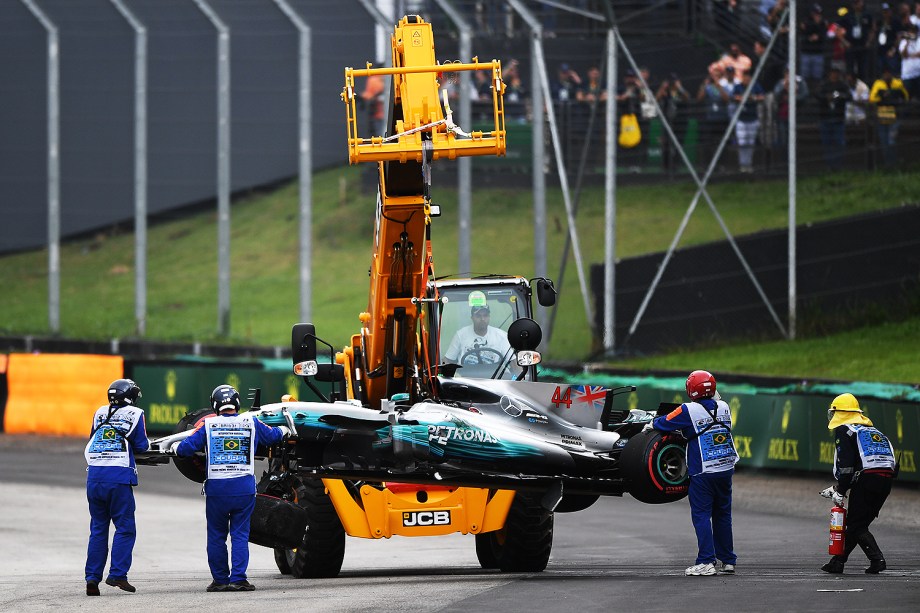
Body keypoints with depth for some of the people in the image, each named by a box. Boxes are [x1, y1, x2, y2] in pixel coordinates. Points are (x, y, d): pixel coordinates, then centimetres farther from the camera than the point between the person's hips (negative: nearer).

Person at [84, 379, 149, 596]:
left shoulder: (99, 413, 16)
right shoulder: (134, 414, 2)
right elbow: (141, 445, 3)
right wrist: (146, 443, 25)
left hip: (94, 474, 5)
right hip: (119, 476, -5)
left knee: (98, 528, 11)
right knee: (125, 527, 1)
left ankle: (92, 578, 7)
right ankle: (117, 574, -10)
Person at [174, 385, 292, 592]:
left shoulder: (208, 425, -2)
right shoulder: (250, 423, 3)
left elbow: (188, 447, -3)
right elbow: (272, 436, 20)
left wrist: (176, 448, 20)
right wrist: (284, 430, 43)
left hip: (216, 489, -1)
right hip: (244, 487, 1)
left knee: (216, 536, 10)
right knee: (240, 534, 4)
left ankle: (220, 579, 12)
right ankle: (238, 579, -3)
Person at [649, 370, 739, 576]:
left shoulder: (688, 411, -11)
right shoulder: (723, 407, 5)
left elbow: (664, 423, -1)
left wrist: (652, 424, 20)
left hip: (703, 472, -5)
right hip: (726, 469, 5)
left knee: (701, 515, -1)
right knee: (723, 515, 14)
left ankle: (707, 562, -9)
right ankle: (727, 560, 19)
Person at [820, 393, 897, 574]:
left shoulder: (843, 430, 4)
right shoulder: (871, 429, 28)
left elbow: (845, 465, -8)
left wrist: (840, 491, -3)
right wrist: (837, 488, 28)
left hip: (867, 480, -8)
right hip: (886, 480, 8)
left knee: (856, 525, -1)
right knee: (858, 523, 15)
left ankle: (877, 560, -15)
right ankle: (837, 562, 18)